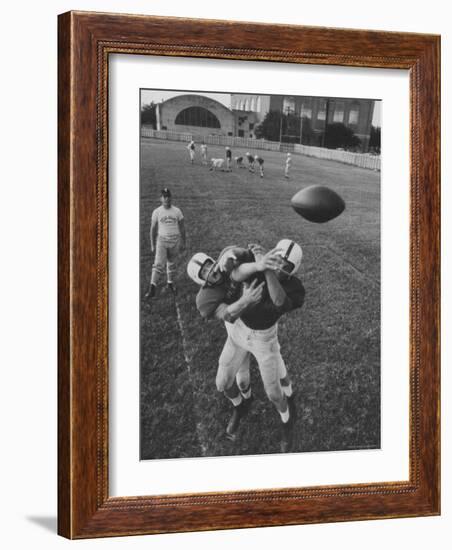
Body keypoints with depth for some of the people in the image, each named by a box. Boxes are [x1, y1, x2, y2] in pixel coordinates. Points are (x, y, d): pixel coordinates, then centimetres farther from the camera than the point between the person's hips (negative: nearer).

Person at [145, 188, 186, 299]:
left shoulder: (177, 211, 0)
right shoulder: (157, 212, -2)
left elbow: (182, 228, 7)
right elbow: (153, 229, 3)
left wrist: (183, 243, 7)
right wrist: (152, 245, 3)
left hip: (175, 241, 2)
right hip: (161, 240, -2)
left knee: (171, 264, 13)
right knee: (158, 264, -12)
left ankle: (170, 282, 33)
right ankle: (152, 288, -14)